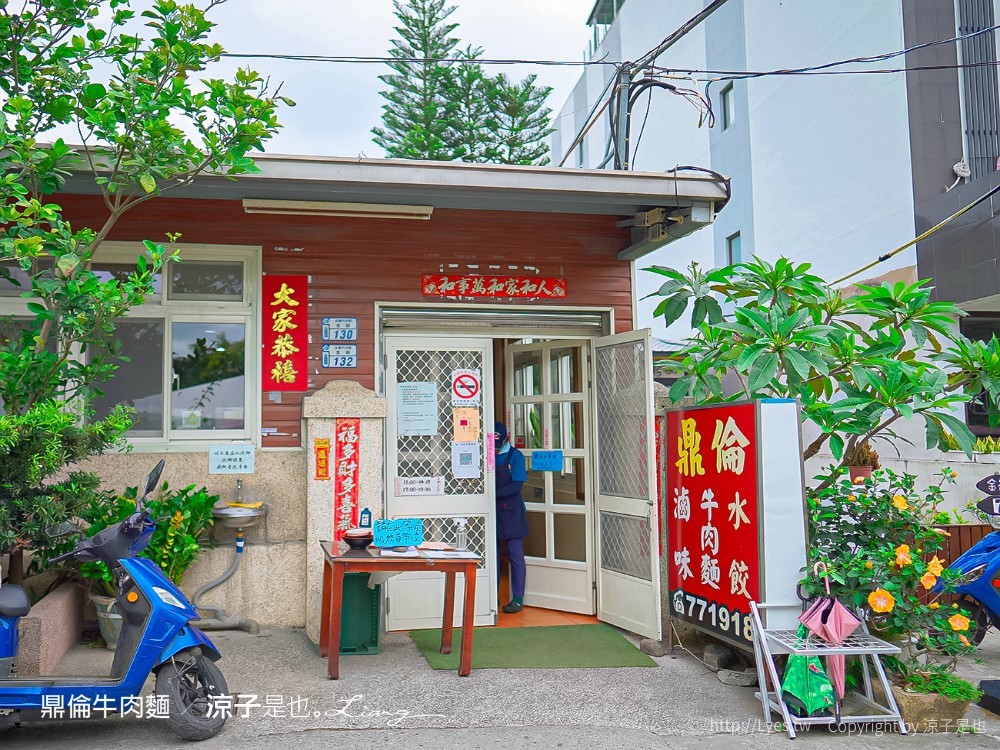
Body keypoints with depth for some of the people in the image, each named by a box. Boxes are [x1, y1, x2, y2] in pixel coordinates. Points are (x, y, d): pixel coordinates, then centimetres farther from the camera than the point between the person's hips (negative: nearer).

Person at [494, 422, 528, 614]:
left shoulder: (515, 456, -4)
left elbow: (517, 485, -12)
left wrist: (495, 493, -22)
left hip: (511, 511, -4)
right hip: (492, 511, 4)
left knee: (515, 555, -3)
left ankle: (518, 598, 1)